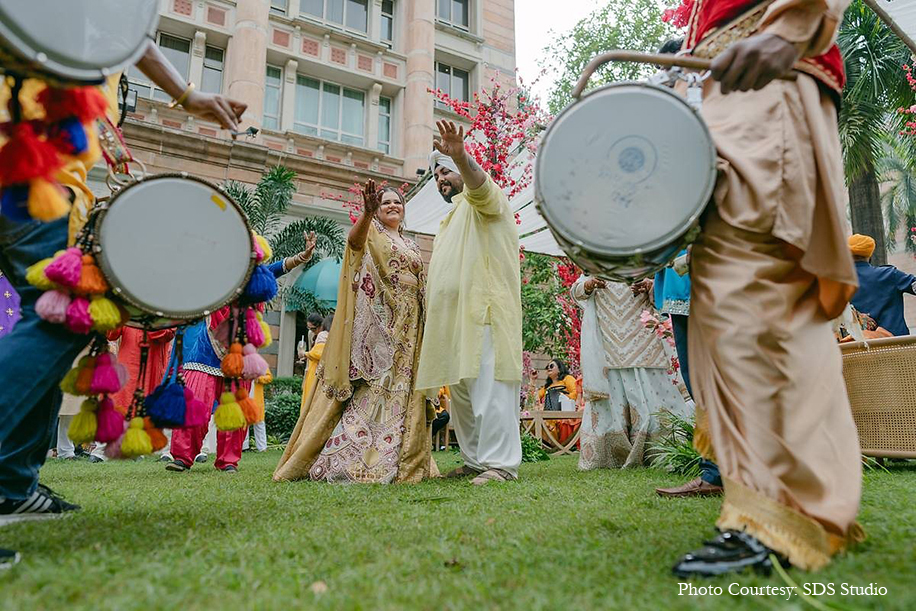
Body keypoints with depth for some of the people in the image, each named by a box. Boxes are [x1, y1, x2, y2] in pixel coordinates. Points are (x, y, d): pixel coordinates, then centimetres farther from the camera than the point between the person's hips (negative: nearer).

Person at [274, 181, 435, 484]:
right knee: (370, 388, -14)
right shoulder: (370, 232, 7)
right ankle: (349, 459, -13)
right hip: (376, 322, -6)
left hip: (407, 329, 6)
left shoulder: (413, 248, 24)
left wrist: (423, 327, 11)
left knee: (402, 390, 2)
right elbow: (354, 238, -18)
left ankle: (400, 461, 6)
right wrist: (366, 212, -39)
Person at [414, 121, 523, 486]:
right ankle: (475, 461, 19)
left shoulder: (483, 200, 4)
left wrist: (460, 157, -41)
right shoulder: (450, 222, 31)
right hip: (455, 320, 10)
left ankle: (500, 464, -10)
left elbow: (479, 183, -22)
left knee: (489, 389, -13)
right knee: (462, 394, 11)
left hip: (484, 313, -10)